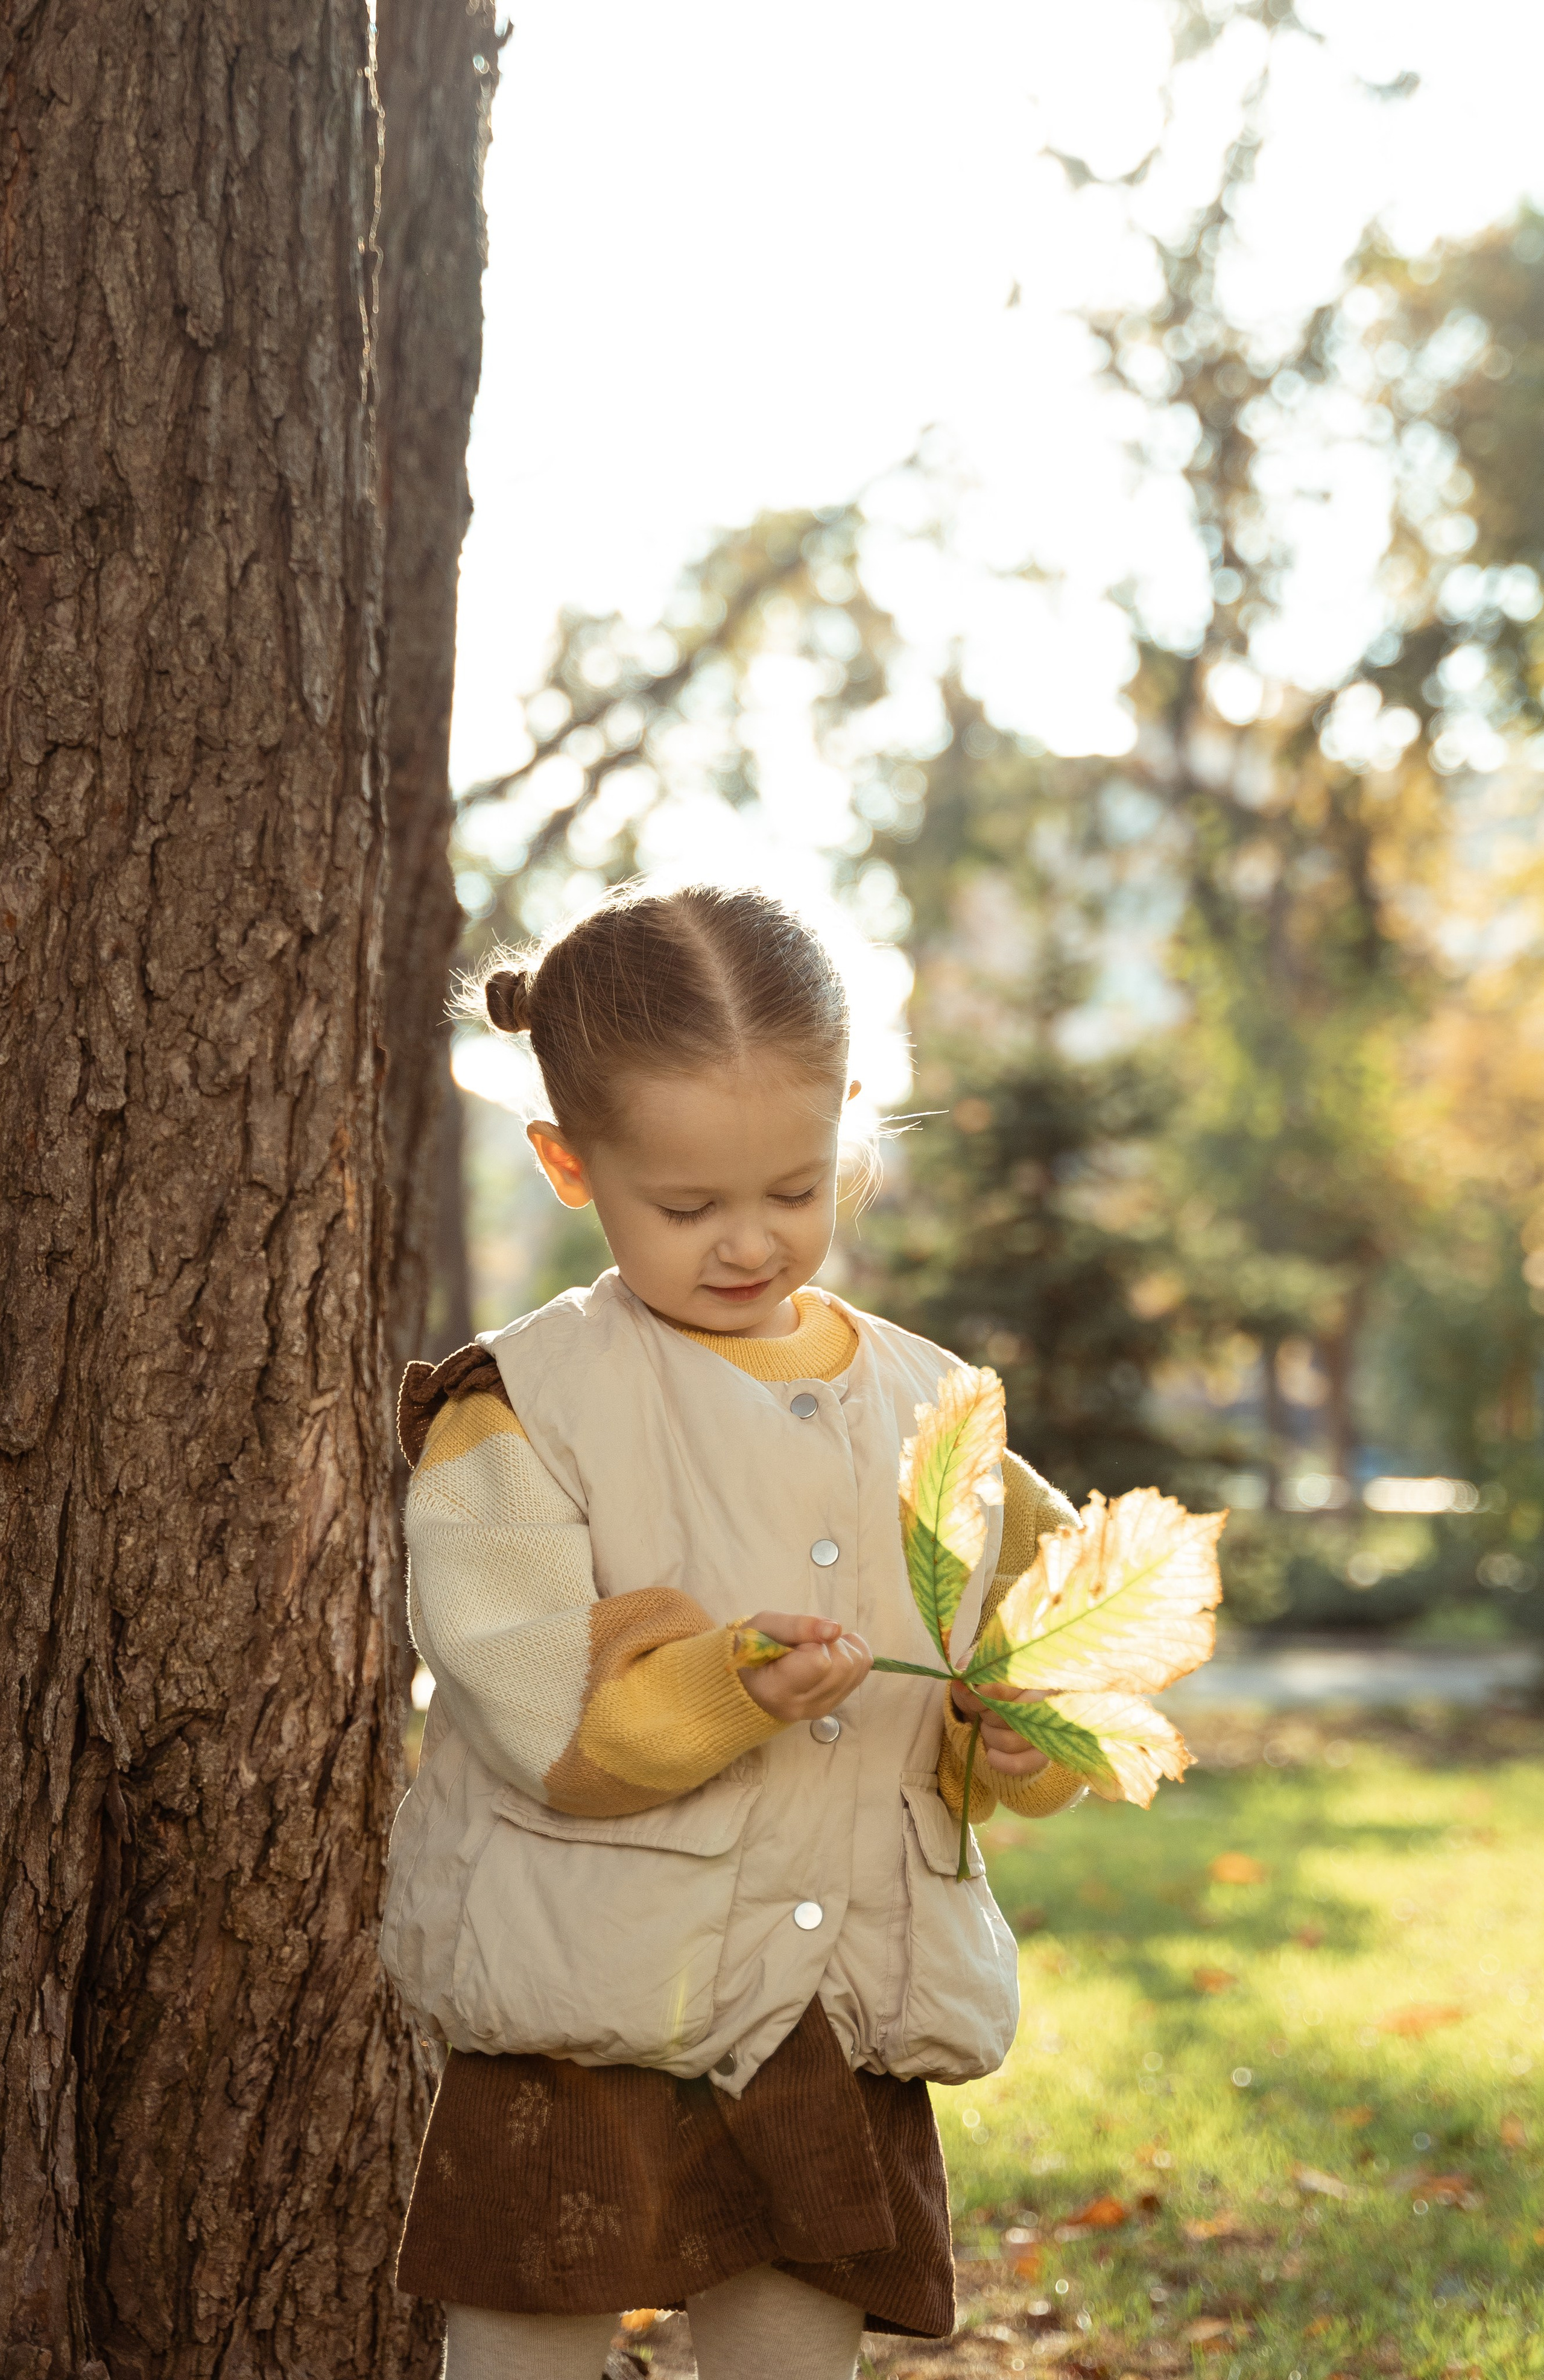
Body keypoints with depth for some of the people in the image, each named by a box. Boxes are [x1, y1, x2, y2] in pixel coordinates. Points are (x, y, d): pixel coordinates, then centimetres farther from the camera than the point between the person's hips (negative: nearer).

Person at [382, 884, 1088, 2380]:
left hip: (844, 2026, 4)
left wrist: (1015, 1742, -11)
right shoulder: (518, 1411, -6)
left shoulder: (934, 1413, 8)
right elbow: (534, 1721, -14)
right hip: (580, 2033, -3)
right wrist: (728, 1687, -29)